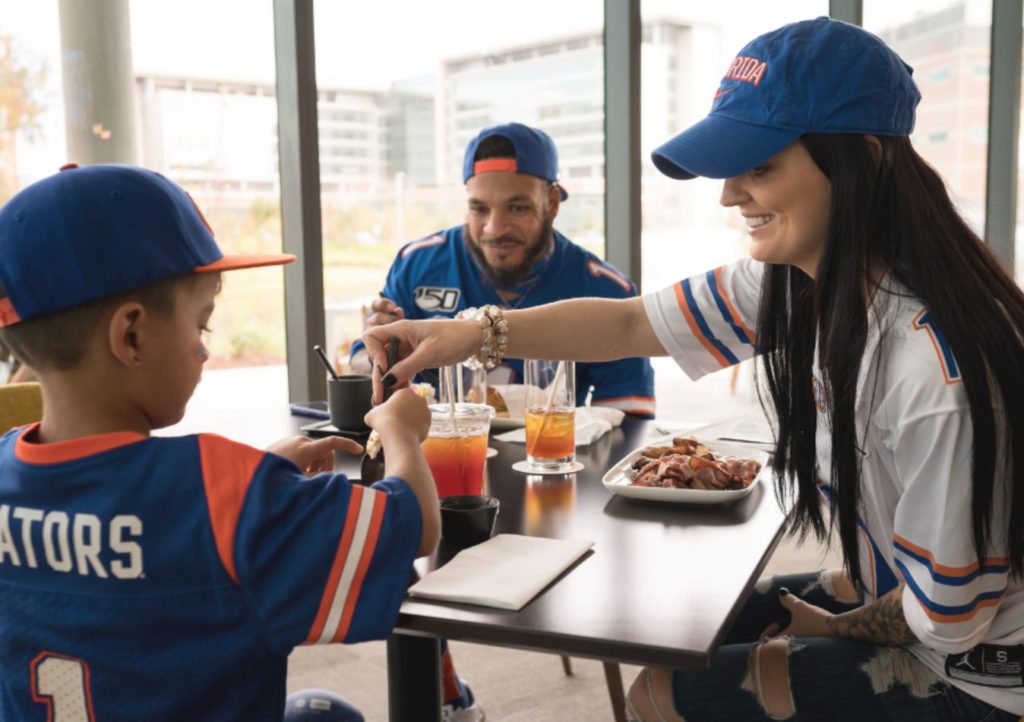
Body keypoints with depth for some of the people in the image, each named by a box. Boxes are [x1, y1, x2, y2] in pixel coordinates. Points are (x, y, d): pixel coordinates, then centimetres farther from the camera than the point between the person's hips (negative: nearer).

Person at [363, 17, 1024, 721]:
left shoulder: (938, 371, -34)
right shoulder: (789, 284, -10)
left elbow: (944, 615, -23)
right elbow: (629, 325, -3)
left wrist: (837, 629, -4)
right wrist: (478, 332, -15)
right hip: (887, 594, 7)